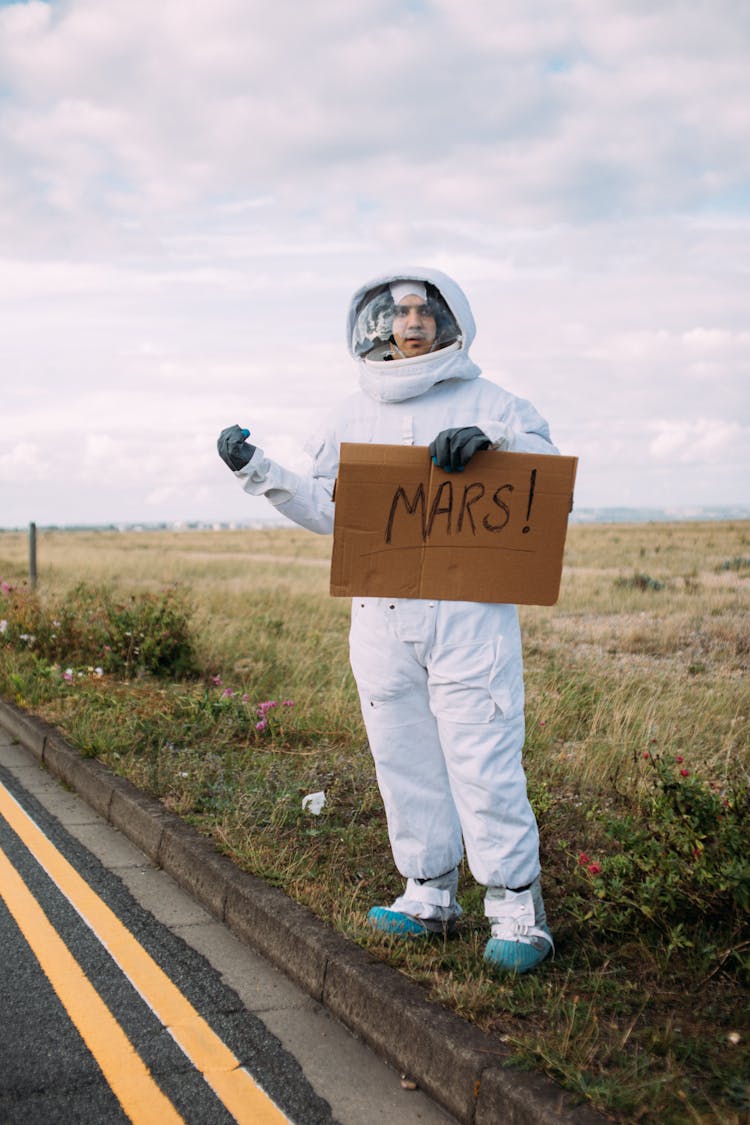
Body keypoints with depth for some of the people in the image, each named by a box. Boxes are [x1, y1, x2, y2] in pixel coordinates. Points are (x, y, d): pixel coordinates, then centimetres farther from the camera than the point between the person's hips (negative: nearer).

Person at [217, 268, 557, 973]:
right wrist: (258, 472, 10)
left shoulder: (486, 405, 4)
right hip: (381, 617, 4)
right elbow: (326, 511, 19)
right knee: (404, 762, 10)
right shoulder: (354, 416, 16)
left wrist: (492, 440, -19)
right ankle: (430, 895, 23)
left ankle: (516, 909, 4)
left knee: (484, 762, -6)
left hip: (470, 614, -4)